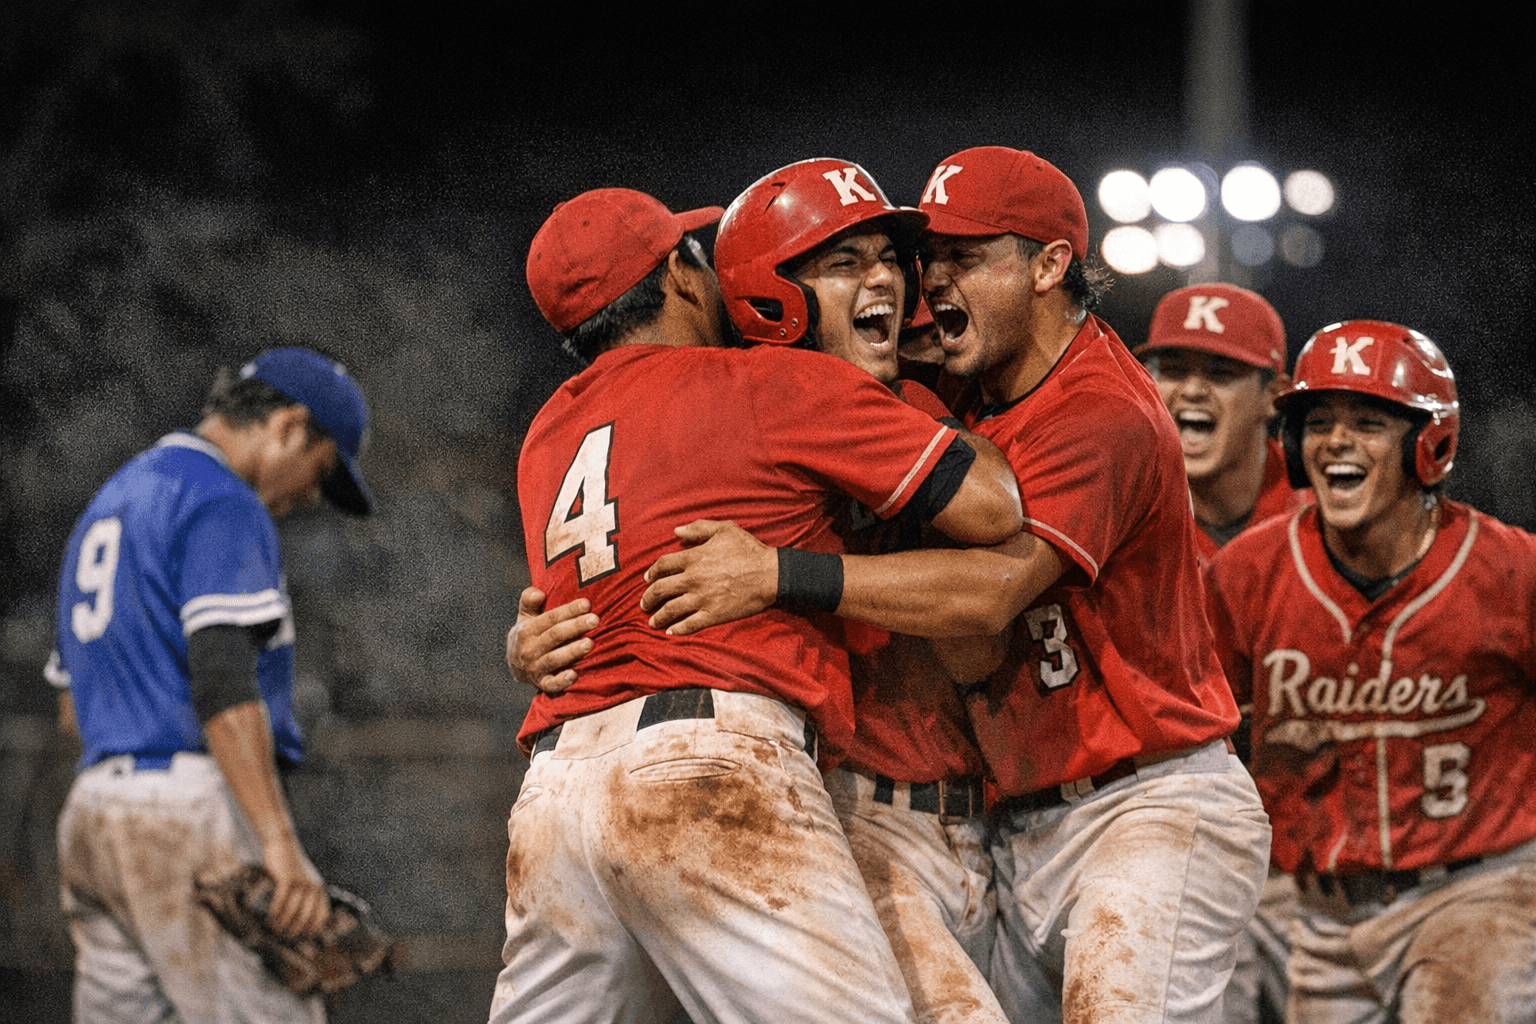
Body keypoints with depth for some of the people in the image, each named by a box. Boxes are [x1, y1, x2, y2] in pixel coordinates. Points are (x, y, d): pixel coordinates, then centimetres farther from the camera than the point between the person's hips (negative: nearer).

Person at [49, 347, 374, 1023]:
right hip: (193, 808, -9)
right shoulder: (224, 504, -8)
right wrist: (280, 845, -27)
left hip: (93, 807, 10)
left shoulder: (109, 506, 23)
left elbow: (74, 702, 28)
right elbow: (223, 682, -22)